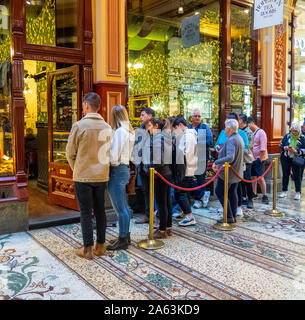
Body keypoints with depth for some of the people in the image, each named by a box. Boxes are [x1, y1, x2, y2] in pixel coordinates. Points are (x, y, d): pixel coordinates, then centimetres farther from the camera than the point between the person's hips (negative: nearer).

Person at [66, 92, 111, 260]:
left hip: (83, 177, -4)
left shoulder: (79, 125, -11)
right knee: (100, 210, 13)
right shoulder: (107, 127, 2)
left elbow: (70, 153, -4)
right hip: (102, 175, 4)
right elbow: (108, 152, 5)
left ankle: (88, 249, 10)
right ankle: (100, 246, 22)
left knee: (86, 212, 3)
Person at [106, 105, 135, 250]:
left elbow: (113, 157, -20)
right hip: (124, 168, 10)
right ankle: (126, 235, 29)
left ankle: (123, 240, 10)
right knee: (124, 207, 18)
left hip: (117, 171, -10)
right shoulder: (129, 131, 12)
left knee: (120, 208, 0)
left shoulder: (119, 132, -16)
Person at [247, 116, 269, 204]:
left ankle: (264, 196, 1)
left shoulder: (261, 132, -8)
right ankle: (254, 194, 20)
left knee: (260, 177, -6)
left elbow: (263, 148, -13)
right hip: (252, 159, 7)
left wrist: (260, 159, -15)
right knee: (253, 177, 10)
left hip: (258, 159, -7)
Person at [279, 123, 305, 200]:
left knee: (297, 175, 0)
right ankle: (284, 191, 17)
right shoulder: (287, 136, 1)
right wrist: (284, 148, -16)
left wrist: (296, 151, -23)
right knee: (285, 175, 7)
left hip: (296, 159, -2)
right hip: (285, 158, 3)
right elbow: (281, 145, 6)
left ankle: (298, 193, 10)